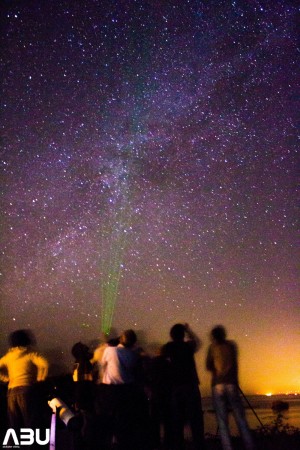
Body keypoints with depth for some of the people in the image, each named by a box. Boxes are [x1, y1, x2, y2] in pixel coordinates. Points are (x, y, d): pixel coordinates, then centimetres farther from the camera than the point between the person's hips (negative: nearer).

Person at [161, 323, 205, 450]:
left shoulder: (168, 347, 3)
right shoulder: (188, 345, 2)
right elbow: (197, 342, 22)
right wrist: (188, 330, 27)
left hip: (175, 387, 2)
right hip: (190, 386, -2)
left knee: (177, 420, 7)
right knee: (195, 419, 2)